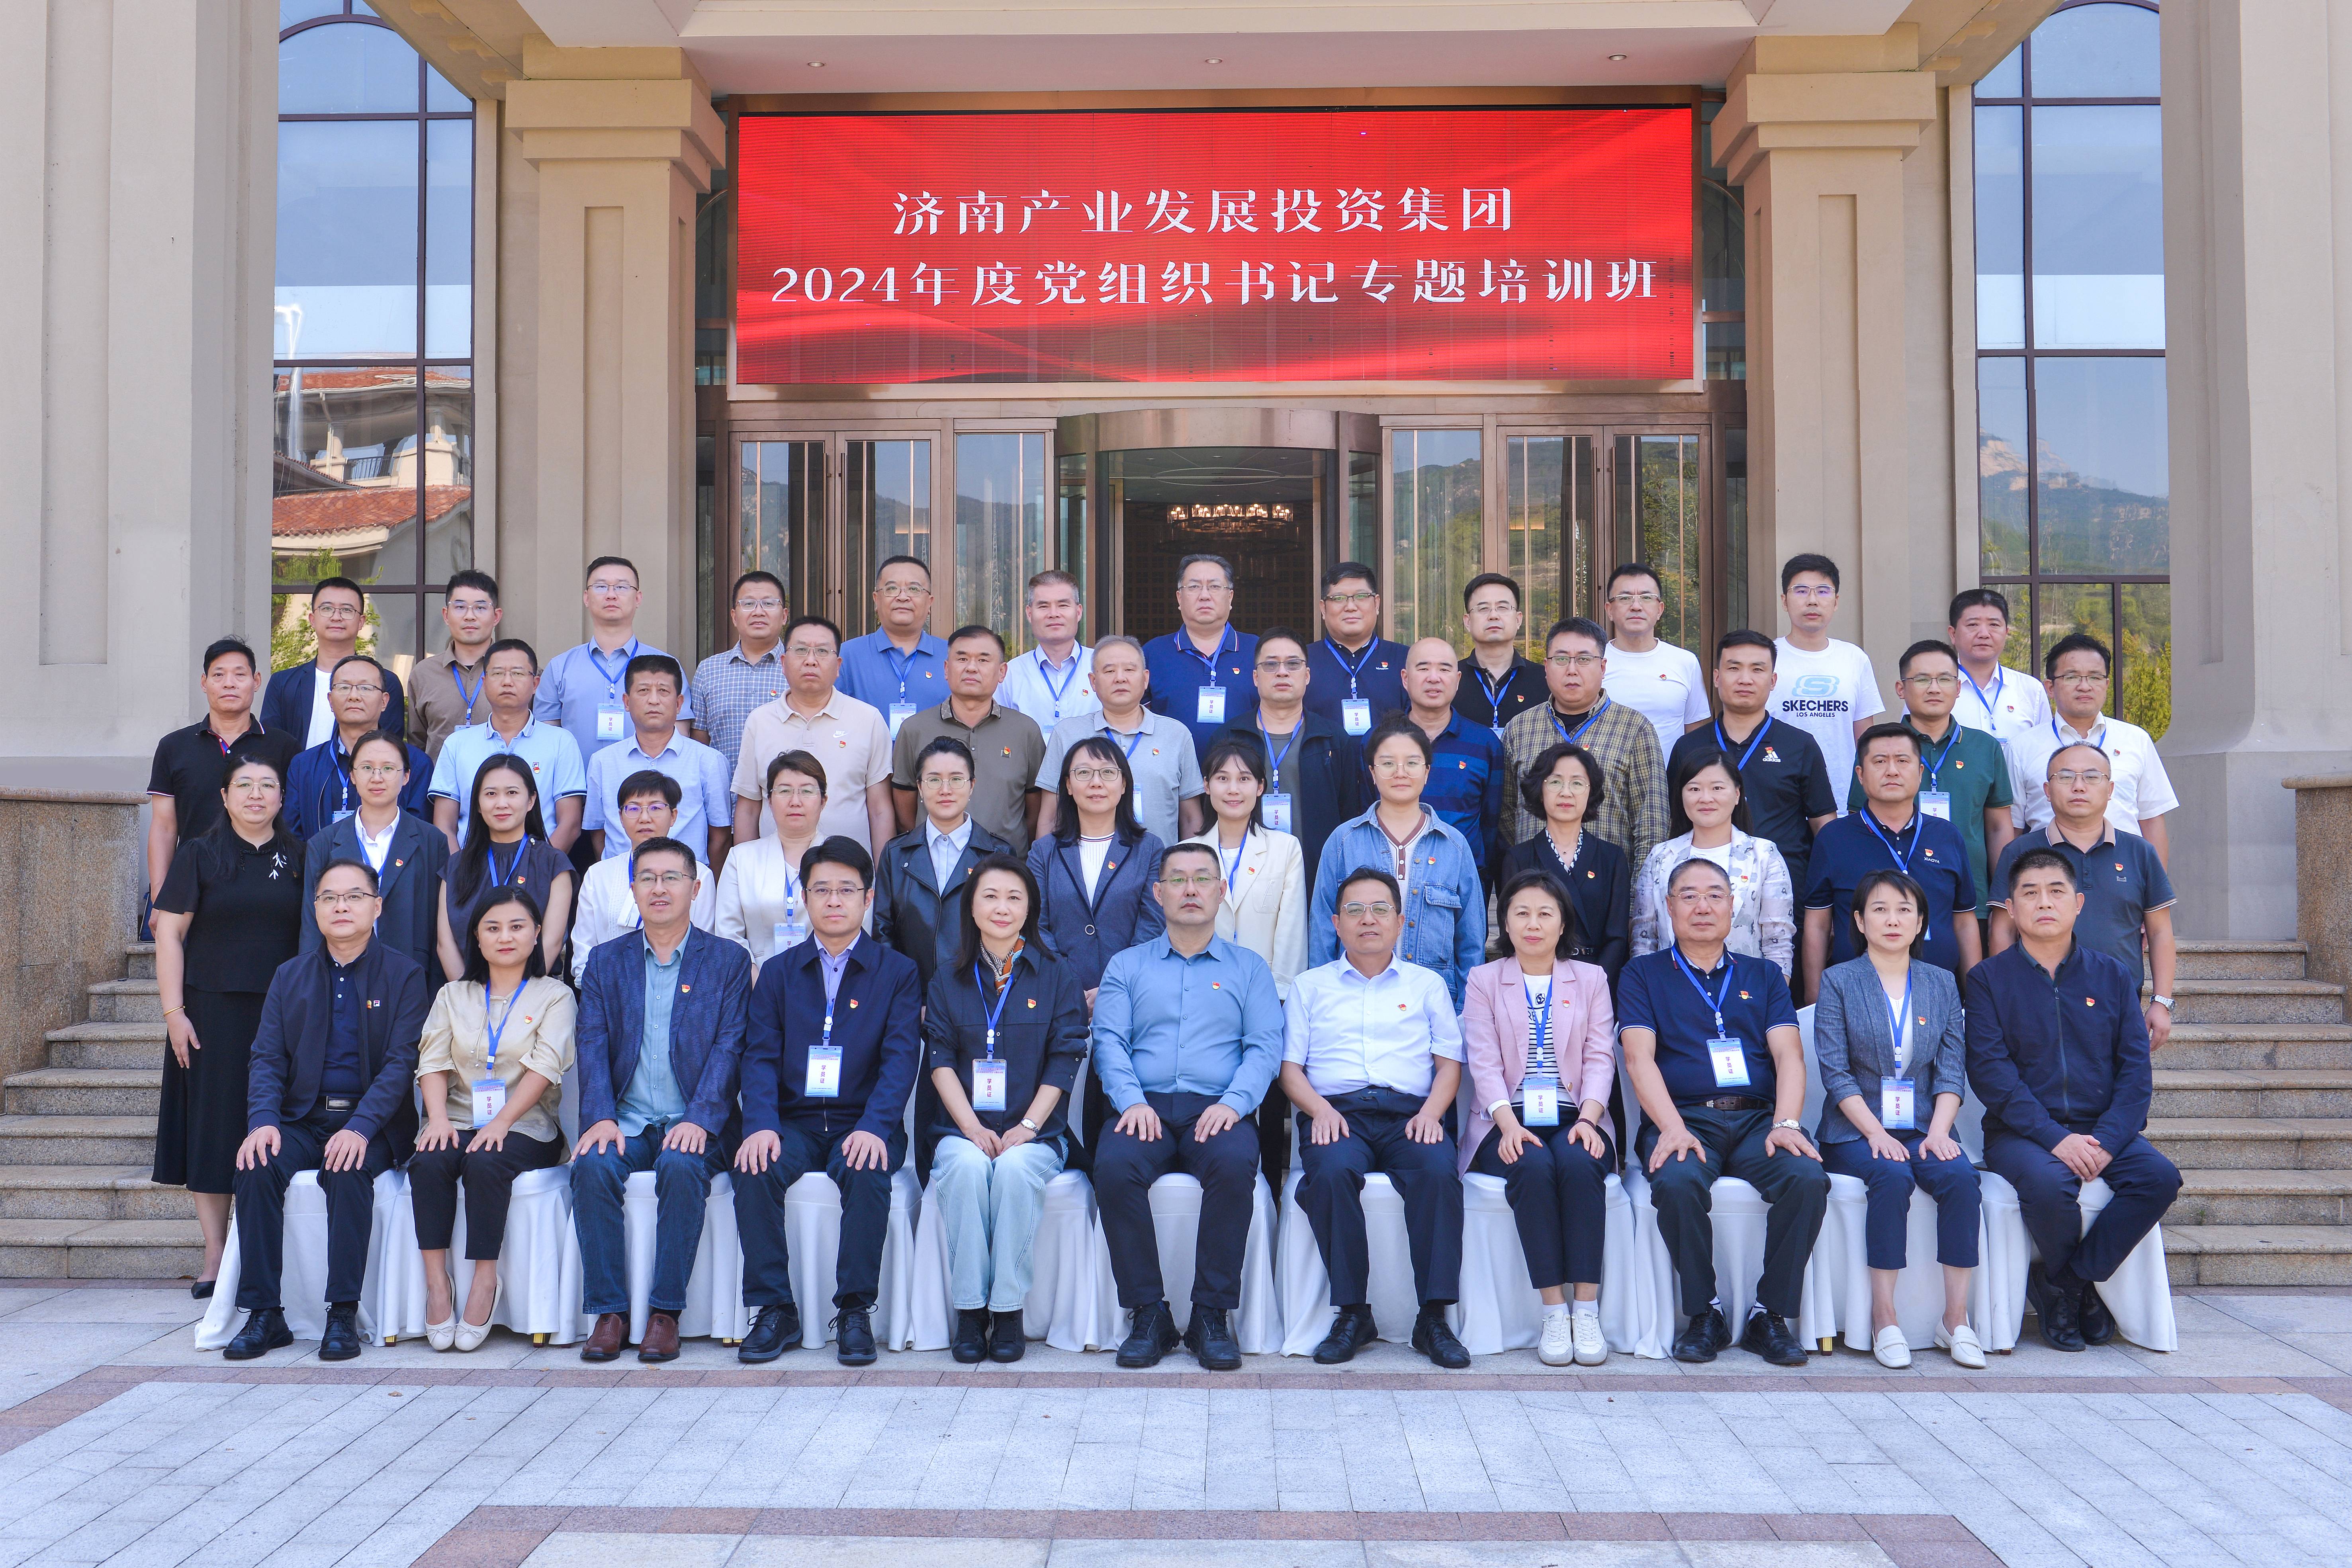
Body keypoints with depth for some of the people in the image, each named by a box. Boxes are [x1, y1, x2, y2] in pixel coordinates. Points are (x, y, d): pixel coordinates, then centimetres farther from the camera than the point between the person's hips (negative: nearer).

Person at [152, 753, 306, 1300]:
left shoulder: (298, 859, 7)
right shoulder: (199, 856, 2)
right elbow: (169, 933, -1)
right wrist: (173, 1013, -8)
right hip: (213, 1013, -1)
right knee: (213, 1127, 1)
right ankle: (215, 1257, 9)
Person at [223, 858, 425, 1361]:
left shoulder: (404, 976, 2)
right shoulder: (290, 976, 14)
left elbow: (401, 1062, -8)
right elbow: (267, 1059, 7)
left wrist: (361, 1127, -23)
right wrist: (263, 1120, -14)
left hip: (371, 1124, -3)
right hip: (303, 1120, 3)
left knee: (346, 1169, -34)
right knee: (257, 1168, -26)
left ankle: (344, 1314, -26)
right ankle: (265, 1315, -20)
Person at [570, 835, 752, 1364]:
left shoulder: (728, 961, 8)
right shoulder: (605, 961, 14)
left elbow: (729, 1047, -2)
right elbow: (593, 1045, 3)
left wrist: (700, 1120, -17)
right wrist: (600, 1118, -14)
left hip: (694, 1125, -2)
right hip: (626, 1121, 2)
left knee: (682, 1166, -33)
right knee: (593, 1166, -29)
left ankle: (665, 1311, -23)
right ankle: (608, 1311, -20)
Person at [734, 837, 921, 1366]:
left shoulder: (898, 972, 8)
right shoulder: (779, 973, 14)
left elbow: (901, 1057, -4)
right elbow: (760, 1057, 3)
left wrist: (874, 1127, -22)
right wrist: (760, 1124, -17)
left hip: (862, 1123, -2)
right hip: (794, 1120, 2)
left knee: (866, 1173, -33)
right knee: (755, 1170, -28)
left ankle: (855, 1311, -20)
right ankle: (774, 1309, -16)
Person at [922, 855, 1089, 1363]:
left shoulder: (1057, 977, 8)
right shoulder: (949, 980, 13)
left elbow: (1063, 1063, 1)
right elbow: (940, 1060, 4)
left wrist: (1027, 1127, -13)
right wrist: (974, 1129, -11)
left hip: (1034, 1133, -1)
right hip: (962, 1128, 1)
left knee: (1015, 1168, -33)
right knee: (967, 1166, -32)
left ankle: (1009, 1311, -23)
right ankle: (969, 1309, -23)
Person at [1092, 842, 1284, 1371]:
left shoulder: (1249, 968, 19)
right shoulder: (1127, 966, 20)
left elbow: (1265, 1048, 6)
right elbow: (1110, 1041, 7)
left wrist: (1233, 1103, -13)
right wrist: (1132, 1101, -11)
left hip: (1217, 1110, 0)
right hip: (1146, 1107, 1)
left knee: (1236, 1164, -35)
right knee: (1114, 1166, -32)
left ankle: (1212, 1315, -22)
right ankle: (1147, 1312, -20)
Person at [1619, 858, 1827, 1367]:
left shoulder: (1763, 977, 22)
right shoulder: (1644, 976, 15)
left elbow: (1789, 1054, 8)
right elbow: (1640, 1058, 0)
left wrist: (1786, 1124, -12)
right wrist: (1672, 1129, -17)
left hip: (1758, 1120, 2)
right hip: (1685, 1119, -2)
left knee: (1809, 1178, -29)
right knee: (1678, 1183, -35)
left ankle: (1770, 1315, -14)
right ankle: (1704, 1311, -14)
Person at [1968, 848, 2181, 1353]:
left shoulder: (2112, 977, 11)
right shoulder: (1989, 979, 3)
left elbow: (2136, 1067, 4)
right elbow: (1990, 1070, -8)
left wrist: (2107, 1139, -13)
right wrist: (2054, 1137, -20)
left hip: (2102, 1128, 3)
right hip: (2020, 1132, -3)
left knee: (2160, 1176, -25)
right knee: (2050, 1183, -34)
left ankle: (2064, 1282, -8)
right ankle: (2079, 1284, -1)